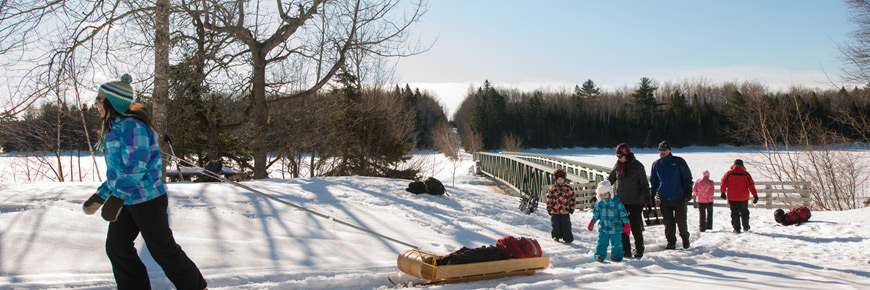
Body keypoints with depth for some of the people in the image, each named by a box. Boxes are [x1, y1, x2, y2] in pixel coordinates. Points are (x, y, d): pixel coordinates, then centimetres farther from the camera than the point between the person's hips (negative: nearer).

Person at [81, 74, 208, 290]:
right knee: (116, 247, 9)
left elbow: (136, 165, -26)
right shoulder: (115, 127, 13)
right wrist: (101, 195, 22)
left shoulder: (132, 125, -19)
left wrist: (116, 197, -30)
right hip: (126, 201, 9)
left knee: (163, 250, 1)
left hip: (147, 199, -9)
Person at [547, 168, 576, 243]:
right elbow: (549, 198, 7)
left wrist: (571, 208, 4)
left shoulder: (569, 188, 2)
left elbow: (572, 199, 7)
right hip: (555, 211, 1)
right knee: (555, 225, 5)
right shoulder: (552, 188, 3)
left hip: (565, 211, -1)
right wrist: (549, 208, 5)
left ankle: (568, 238, 9)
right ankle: (556, 236, 25)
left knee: (566, 226, -1)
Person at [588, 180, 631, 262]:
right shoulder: (598, 204, 3)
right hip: (603, 228, 2)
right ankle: (599, 255, 5)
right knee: (602, 243, -1)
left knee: (616, 243, 4)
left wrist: (626, 226, -2)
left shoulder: (617, 204, -6)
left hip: (616, 229, -2)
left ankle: (616, 256, 19)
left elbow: (623, 215, -1)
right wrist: (591, 223, 14)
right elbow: (595, 215, 16)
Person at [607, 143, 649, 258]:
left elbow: (644, 184, -5)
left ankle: (639, 249, 18)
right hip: (621, 201, 4)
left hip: (636, 202, -4)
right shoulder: (617, 166, 5)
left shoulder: (638, 166, -8)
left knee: (635, 226, -1)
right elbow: (610, 180, 14)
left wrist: (646, 199, -12)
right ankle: (626, 250, 14)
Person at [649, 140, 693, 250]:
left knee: (681, 220, 3)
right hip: (664, 199, 3)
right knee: (668, 222, 4)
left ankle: (685, 240, 24)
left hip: (679, 198, -3)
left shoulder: (678, 161, -1)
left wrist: (688, 192, -5)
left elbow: (688, 178, 2)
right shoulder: (656, 164, 8)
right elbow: (653, 182, 17)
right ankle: (671, 242, 13)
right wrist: (651, 196, 12)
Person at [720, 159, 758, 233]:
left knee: (735, 213, 5)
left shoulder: (729, 173, -4)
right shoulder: (745, 174, -3)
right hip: (743, 197, 1)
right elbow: (751, 185, -3)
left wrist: (723, 193, 12)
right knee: (744, 212, 18)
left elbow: (723, 183, -1)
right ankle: (745, 227, 27)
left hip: (732, 197, -1)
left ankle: (736, 228, 1)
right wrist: (755, 196, -1)